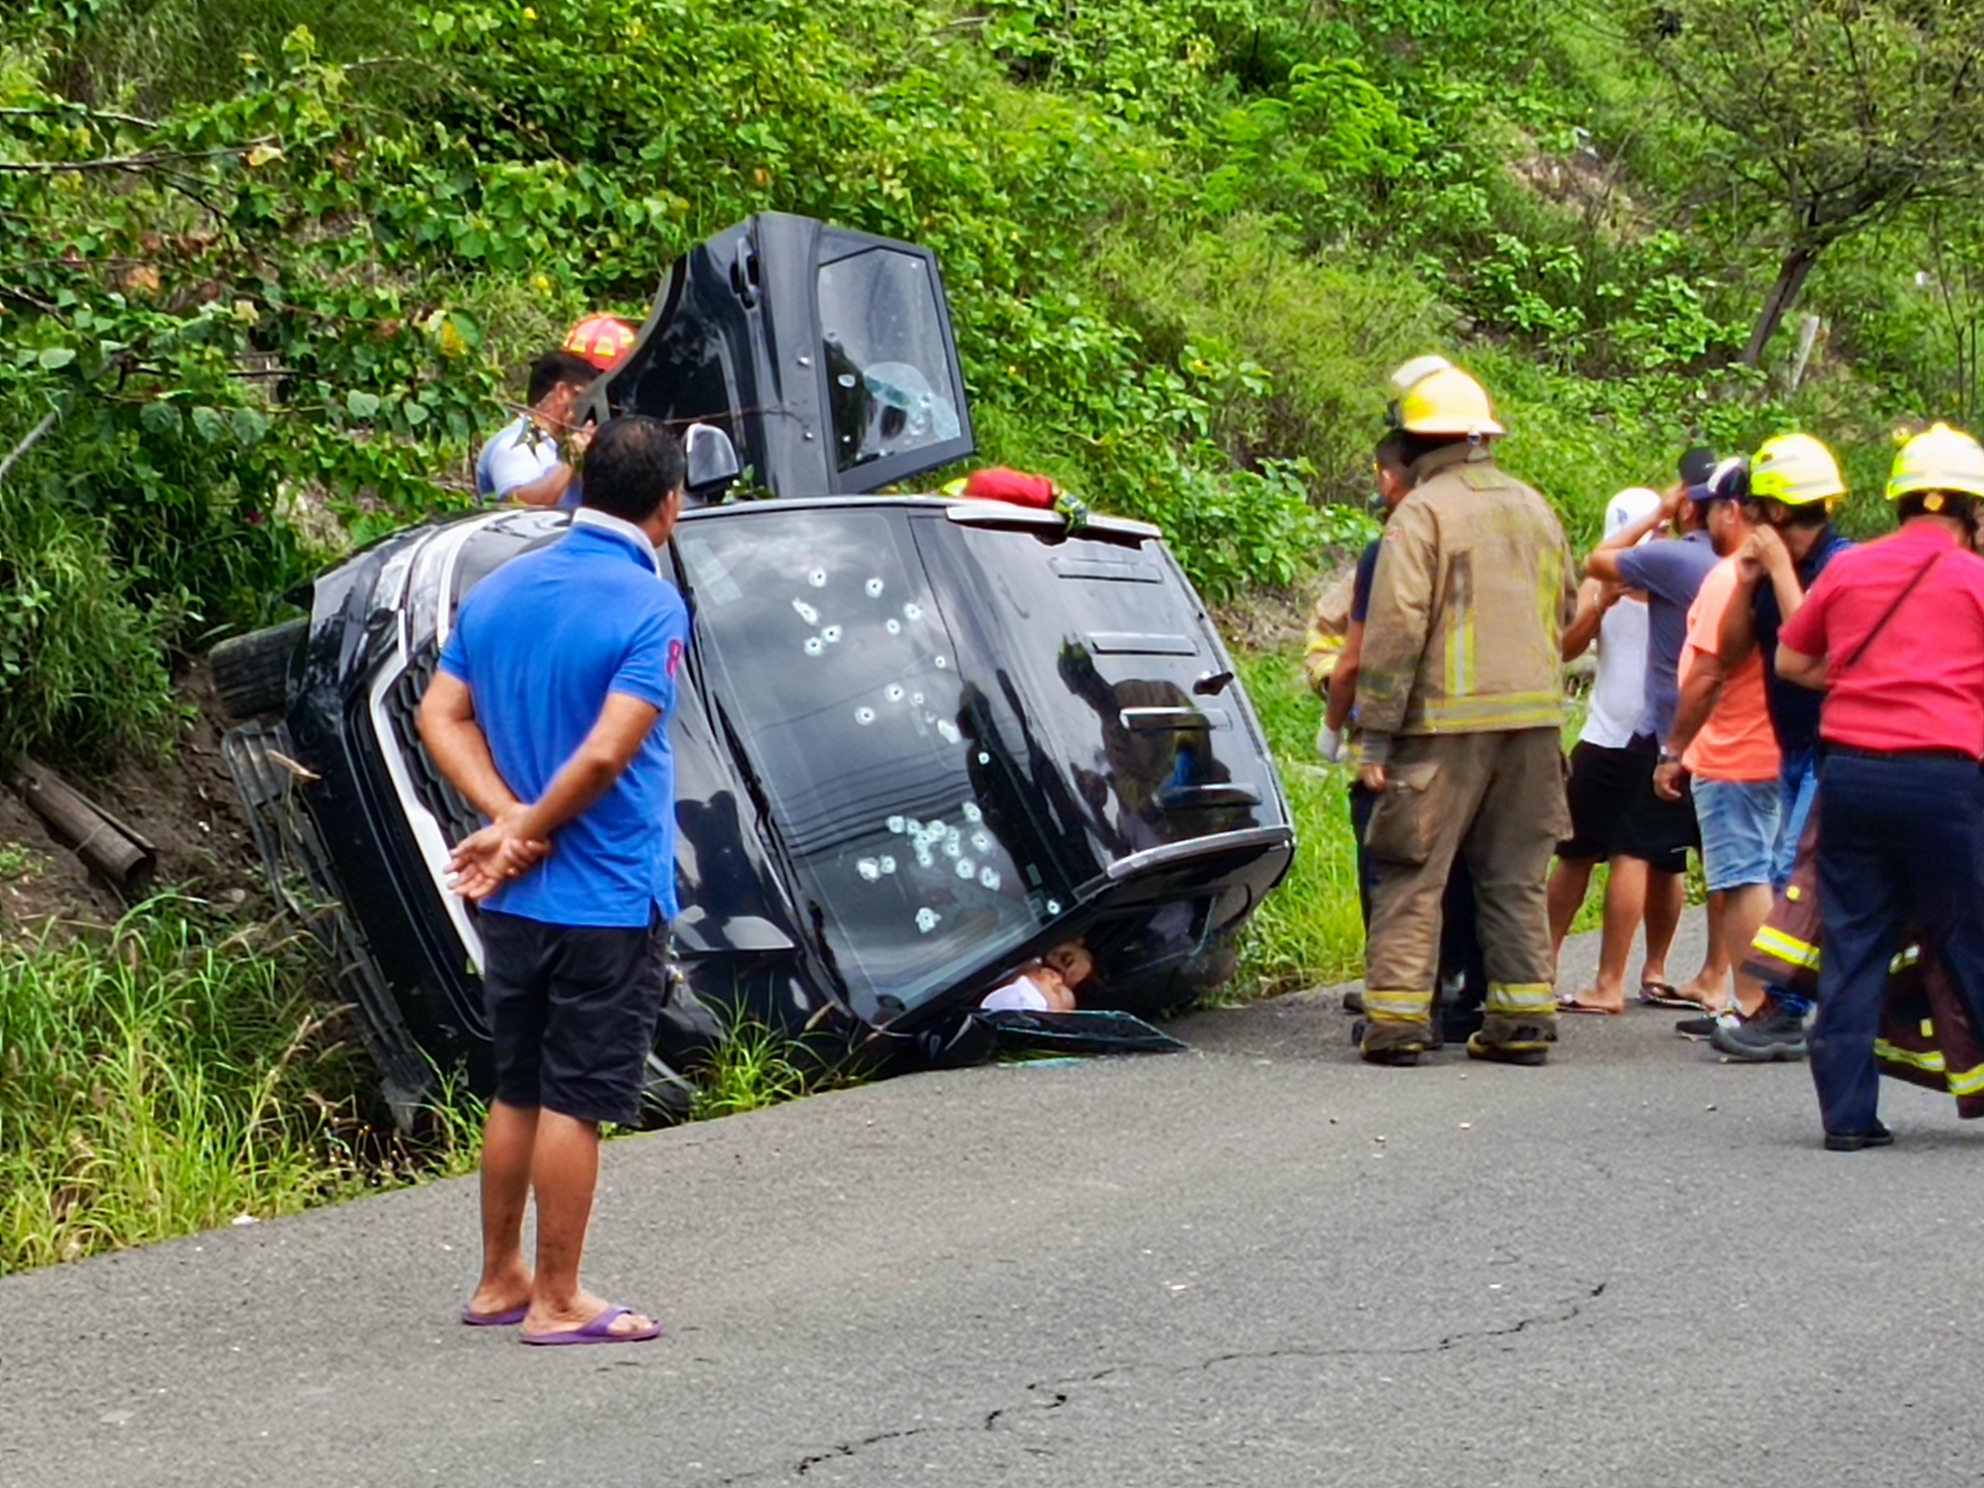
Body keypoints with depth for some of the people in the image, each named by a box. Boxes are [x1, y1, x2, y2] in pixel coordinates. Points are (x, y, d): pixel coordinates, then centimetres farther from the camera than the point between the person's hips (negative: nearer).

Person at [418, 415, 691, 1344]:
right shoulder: (653, 608, -15)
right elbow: (606, 754, -23)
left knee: (516, 1091, 17)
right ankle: (558, 1302, 8)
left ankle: (499, 1281, 26)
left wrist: (507, 819, -7)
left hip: (513, 901, 7)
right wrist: (525, 833, -11)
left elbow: (441, 717, 2)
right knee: (575, 1101, 1)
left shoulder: (499, 592, 6)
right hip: (609, 901, -7)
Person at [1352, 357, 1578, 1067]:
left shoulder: (1421, 514, -8)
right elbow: (1566, 611, 23)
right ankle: (1522, 1018, 11)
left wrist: (1376, 735, -10)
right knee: (1516, 876, 12)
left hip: (1448, 718, -6)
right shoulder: (1534, 508, 15)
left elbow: (1395, 630, -12)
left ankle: (1397, 1017, -3)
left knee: (1411, 874, 0)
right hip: (1535, 717, 6)